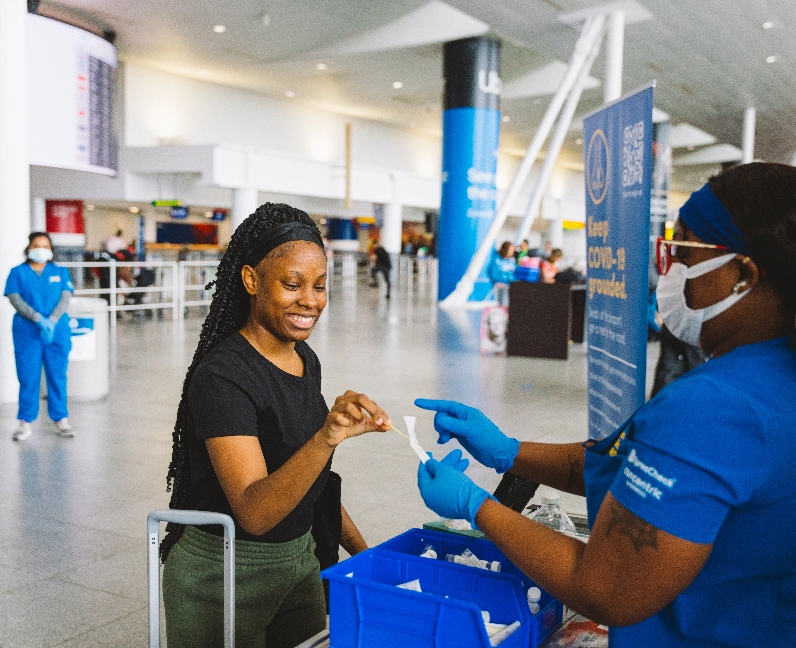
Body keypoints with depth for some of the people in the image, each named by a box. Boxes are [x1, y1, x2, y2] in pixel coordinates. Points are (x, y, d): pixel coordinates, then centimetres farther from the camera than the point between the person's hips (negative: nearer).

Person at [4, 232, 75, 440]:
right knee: (28, 377, 1)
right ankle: (25, 422, 9)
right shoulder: (18, 272, 5)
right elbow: (15, 299, -5)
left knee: (58, 376, 5)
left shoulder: (60, 272, 10)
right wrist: (38, 319, -17)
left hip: (58, 332, 1)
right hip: (27, 333, -1)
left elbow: (65, 298, 1)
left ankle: (61, 419, 13)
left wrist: (52, 321, -15)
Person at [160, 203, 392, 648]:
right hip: (222, 578, -7)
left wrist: (363, 552, 8)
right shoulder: (223, 375, -22)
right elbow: (253, 512, -31)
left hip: (300, 561, 7)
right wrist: (326, 437, -44)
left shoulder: (306, 361, 2)